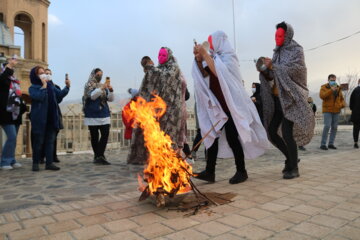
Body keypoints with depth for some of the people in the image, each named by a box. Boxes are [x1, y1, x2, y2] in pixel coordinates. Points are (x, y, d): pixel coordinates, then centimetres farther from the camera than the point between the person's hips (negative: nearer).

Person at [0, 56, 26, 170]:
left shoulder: (15, 81, 17)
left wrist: (23, 108, 15)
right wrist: (9, 65, -29)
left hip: (15, 113, 7)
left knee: (13, 138, 9)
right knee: (12, 137, -14)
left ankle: (11, 160, 16)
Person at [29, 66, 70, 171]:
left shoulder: (50, 85, 14)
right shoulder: (33, 88, -1)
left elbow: (59, 94, 9)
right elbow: (39, 97, -19)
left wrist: (67, 87, -5)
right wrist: (44, 85, -13)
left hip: (51, 118, 5)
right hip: (39, 119, -4)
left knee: (50, 141, 5)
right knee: (38, 142, 2)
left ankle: (49, 163, 9)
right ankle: (35, 163, 14)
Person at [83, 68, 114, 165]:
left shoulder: (103, 86, 14)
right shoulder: (88, 85, 2)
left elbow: (110, 99, 8)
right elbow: (92, 96, -16)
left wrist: (111, 90, -10)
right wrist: (101, 88, -24)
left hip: (104, 114, 4)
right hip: (92, 115, -3)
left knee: (105, 134, -8)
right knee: (94, 136, 2)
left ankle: (99, 156, -4)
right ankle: (98, 156, 13)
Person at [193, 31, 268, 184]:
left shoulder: (229, 56, -7)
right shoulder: (214, 57, 13)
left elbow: (219, 73, -24)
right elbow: (204, 74, 10)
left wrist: (205, 55, -22)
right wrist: (199, 59, -5)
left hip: (230, 104, -7)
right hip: (216, 104, 8)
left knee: (231, 137, -6)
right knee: (211, 135, 1)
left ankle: (241, 171, 9)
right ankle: (210, 172, 4)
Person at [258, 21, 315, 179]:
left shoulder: (296, 50, -1)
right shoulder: (277, 53, 17)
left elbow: (295, 70, -16)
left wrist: (273, 66, -18)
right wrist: (264, 71, -5)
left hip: (291, 98, -7)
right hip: (277, 98, 7)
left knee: (286, 132, -14)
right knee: (271, 132, 3)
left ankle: (293, 168, 0)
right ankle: (291, 158, 23)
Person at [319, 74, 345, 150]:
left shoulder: (338, 88, 13)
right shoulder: (324, 87, 1)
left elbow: (342, 99, 17)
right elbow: (322, 96, -18)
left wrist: (342, 105, -4)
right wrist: (331, 90, -25)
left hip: (336, 111, 5)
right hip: (327, 110, -5)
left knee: (334, 127, 4)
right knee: (327, 126, -14)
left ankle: (331, 144, 11)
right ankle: (323, 144, -9)